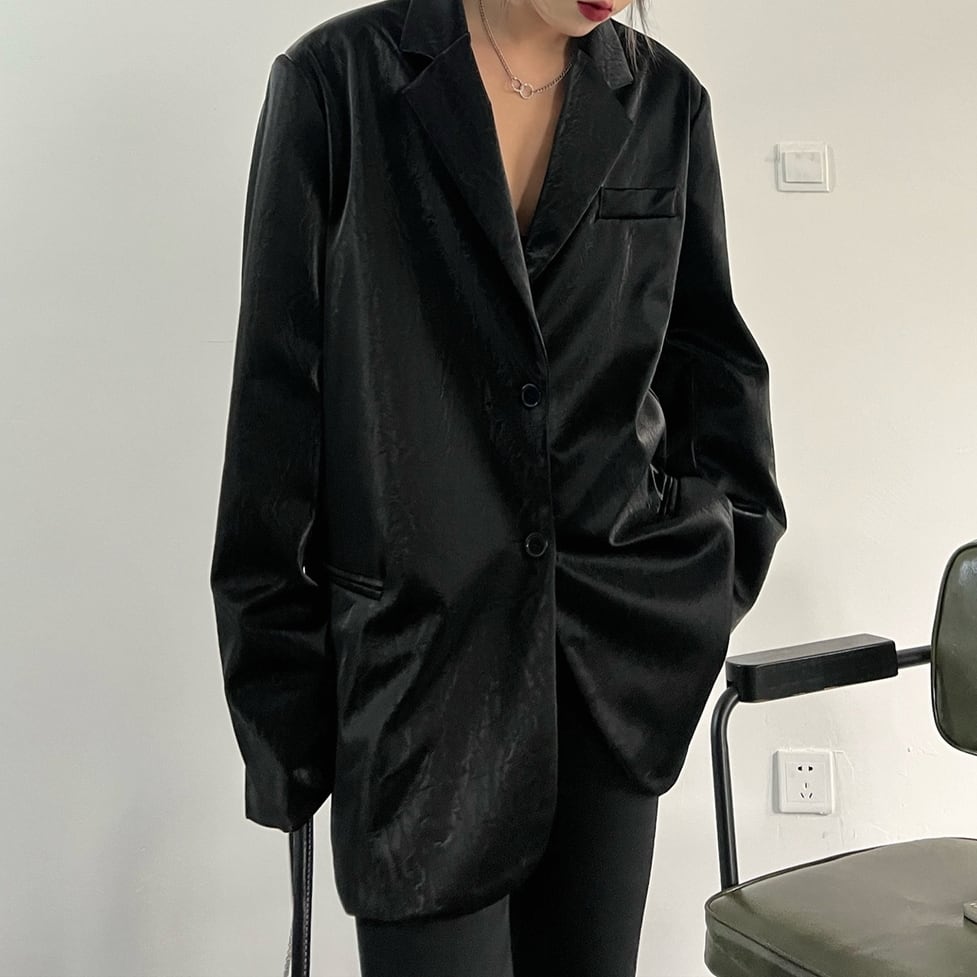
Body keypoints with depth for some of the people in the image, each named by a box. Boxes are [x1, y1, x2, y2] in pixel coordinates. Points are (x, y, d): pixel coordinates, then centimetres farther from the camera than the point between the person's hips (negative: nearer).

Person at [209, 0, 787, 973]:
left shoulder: (665, 98, 4)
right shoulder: (335, 80, -5)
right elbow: (279, 392, -5)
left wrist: (728, 542, 6)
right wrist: (282, 692, -3)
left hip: (615, 634, 3)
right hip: (420, 645, -3)